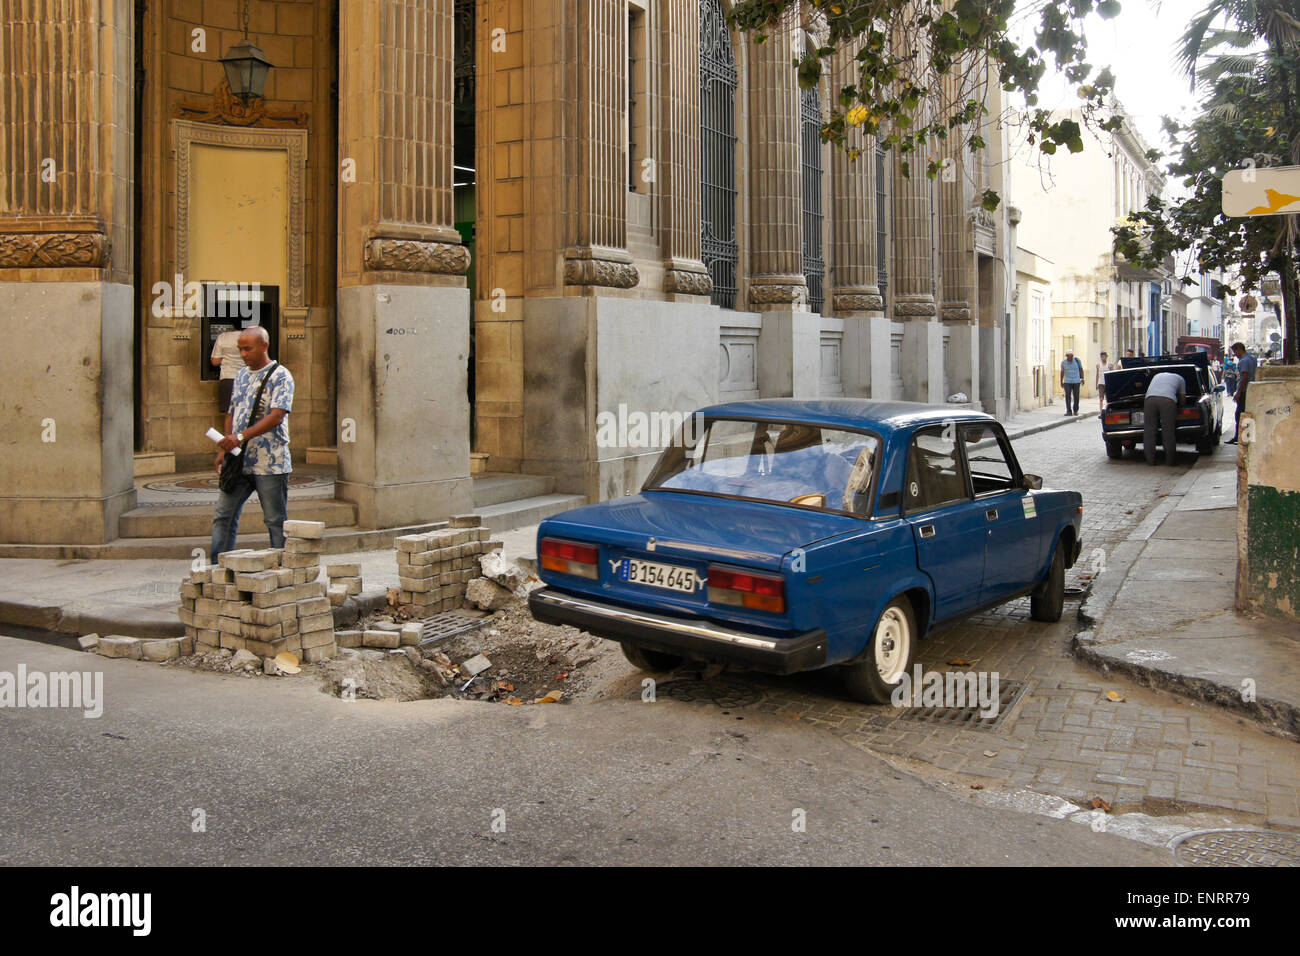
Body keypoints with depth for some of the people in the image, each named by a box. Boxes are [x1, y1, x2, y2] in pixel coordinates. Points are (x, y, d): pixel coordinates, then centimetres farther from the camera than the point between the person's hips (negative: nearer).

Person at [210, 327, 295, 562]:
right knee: (223, 514, 7)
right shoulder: (241, 375, 15)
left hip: (270, 463, -7)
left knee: (276, 520, 1)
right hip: (240, 461, 7)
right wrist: (225, 448, 11)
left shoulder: (280, 376, -8)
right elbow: (232, 412, 21)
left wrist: (241, 437, -26)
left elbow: (277, 416, -19)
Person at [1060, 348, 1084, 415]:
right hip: (1067, 382, 0)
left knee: (1076, 396, 3)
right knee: (1068, 396, -10)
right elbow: (1062, 372, 12)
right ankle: (1069, 411, -9)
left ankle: (1075, 410, 20)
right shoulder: (1063, 363, 0)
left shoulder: (1077, 360, -2)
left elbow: (1081, 369, 8)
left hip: (1076, 382, 0)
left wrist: (1082, 379, 2)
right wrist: (1061, 382, 15)